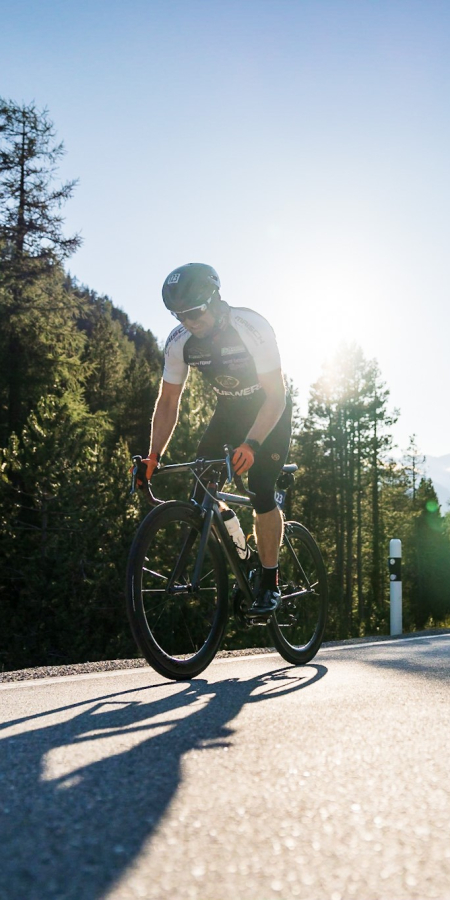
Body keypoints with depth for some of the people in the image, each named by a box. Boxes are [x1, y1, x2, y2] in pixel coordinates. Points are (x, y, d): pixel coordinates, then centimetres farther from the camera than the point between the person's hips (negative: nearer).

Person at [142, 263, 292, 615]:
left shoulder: (251, 327, -31)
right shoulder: (179, 341, -17)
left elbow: (275, 395, -31)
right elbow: (168, 403, -10)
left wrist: (251, 444, -44)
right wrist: (153, 456, -22)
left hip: (270, 409, -5)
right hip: (229, 410, 5)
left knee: (261, 490, -18)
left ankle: (270, 583, -3)